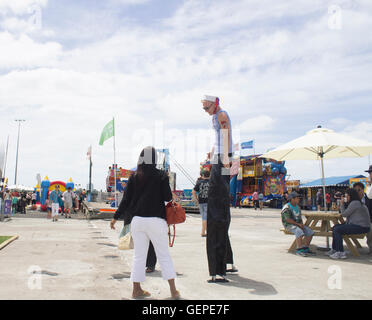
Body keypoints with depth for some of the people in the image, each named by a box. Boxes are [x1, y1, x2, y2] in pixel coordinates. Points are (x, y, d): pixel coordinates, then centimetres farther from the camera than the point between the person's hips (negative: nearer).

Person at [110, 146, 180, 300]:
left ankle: (136, 290, 18)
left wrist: (116, 217, 14)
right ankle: (173, 290, 10)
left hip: (137, 220, 3)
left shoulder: (134, 177, 3)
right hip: (156, 219, -2)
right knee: (164, 255, 8)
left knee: (139, 255, 12)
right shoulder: (161, 176, -4)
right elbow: (168, 198, -3)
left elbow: (126, 199, 4)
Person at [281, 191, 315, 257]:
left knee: (310, 232, -9)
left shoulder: (297, 207, 13)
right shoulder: (287, 208, -14)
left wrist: (302, 224, -3)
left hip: (298, 225, 8)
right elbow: (288, 220, -20)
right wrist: (298, 224, -19)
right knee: (299, 231, -35)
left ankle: (306, 249, 0)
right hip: (289, 225, -8)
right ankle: (299, 250, -31)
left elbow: (300, 217, 17)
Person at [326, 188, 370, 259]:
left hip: (361, 227, -11)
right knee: (335, 227, 12)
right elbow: (347, 214, 18)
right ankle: (334, 249, 14)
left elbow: (344, 214, -11)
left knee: (337, 230, -18)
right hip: (357, 225, 11)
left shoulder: (355, 203, -16)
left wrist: (342, 204, 0)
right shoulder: (357, 202, 18)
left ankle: (341, 253, -15)